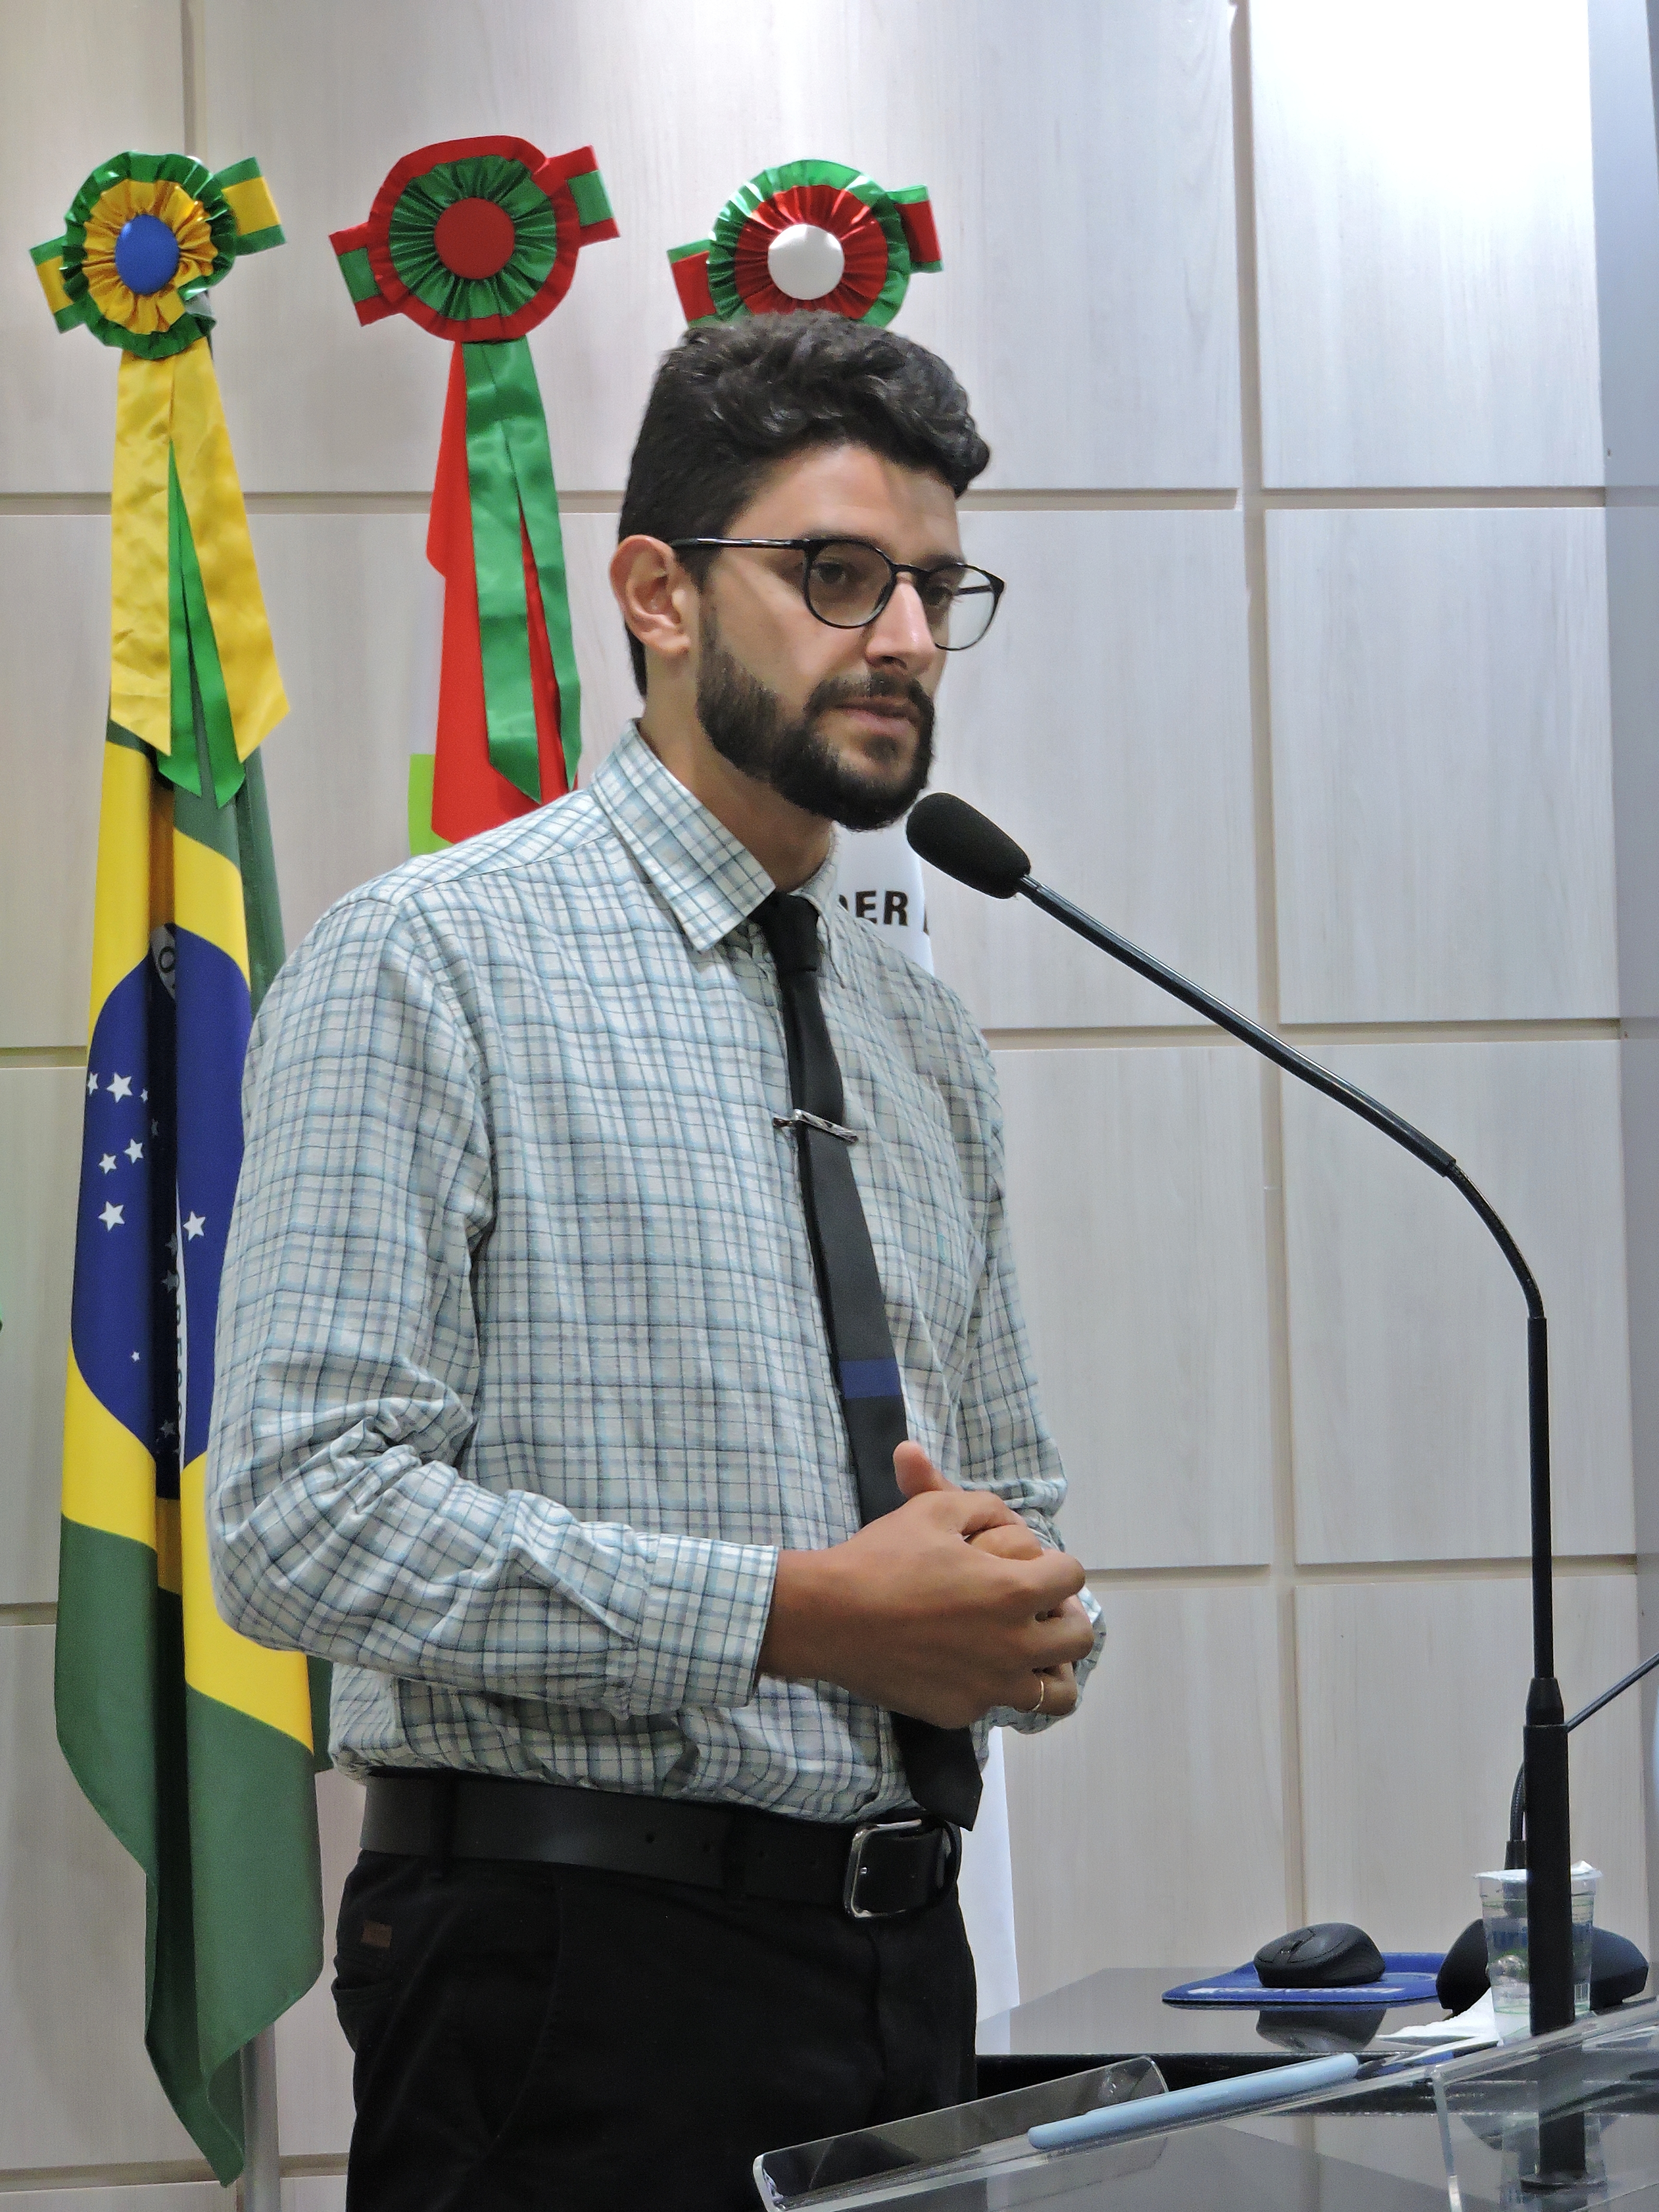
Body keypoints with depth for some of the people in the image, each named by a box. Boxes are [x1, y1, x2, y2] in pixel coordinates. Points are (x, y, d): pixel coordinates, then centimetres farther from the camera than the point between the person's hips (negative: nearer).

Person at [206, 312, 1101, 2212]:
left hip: (906, 1971, 6)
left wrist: (1026, 1616, -3)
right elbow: (307, 1517, -17)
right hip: (582, 1980, -6)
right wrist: (798, 1613, -20)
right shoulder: (430, 965, -8)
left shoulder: (924, 1037, 14)